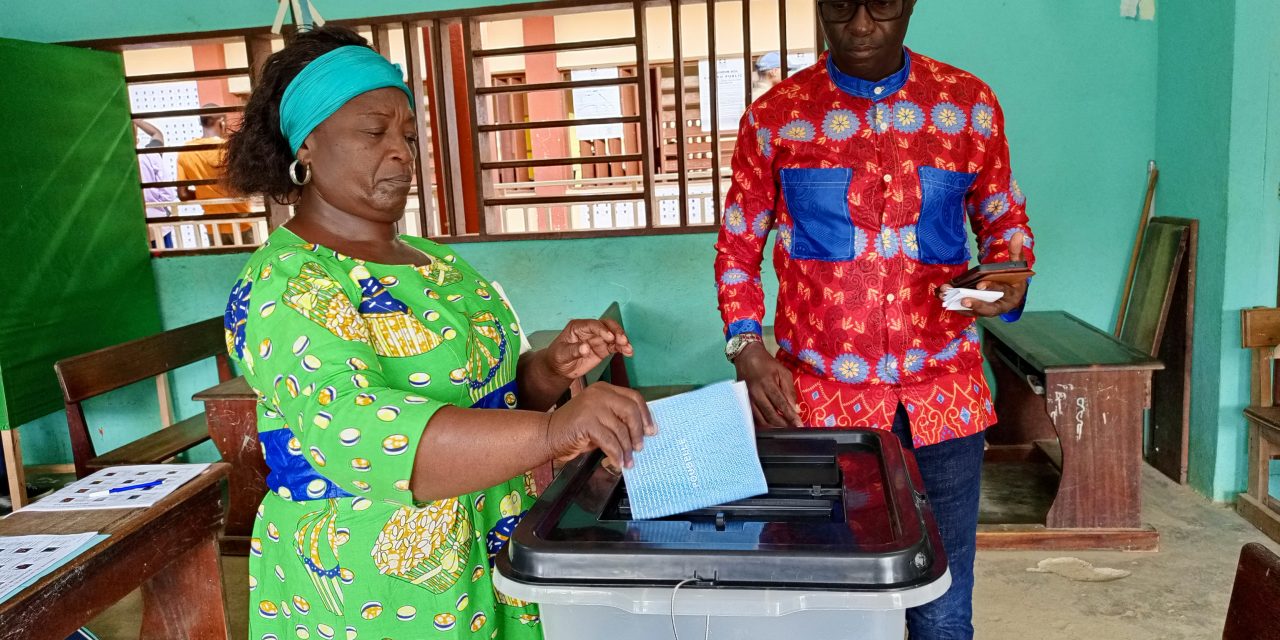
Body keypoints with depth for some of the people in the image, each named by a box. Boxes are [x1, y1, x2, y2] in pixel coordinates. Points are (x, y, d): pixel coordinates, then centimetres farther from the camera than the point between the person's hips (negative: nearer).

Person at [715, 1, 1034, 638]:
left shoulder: (969, 103, 5)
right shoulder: (774, 117, 2)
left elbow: (1005, 221, 14)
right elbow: (738, 245, 8)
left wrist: (1009, 278, -8)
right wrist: (746, 348, -5)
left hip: (943, 398, 1)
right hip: (817, 398, -1)